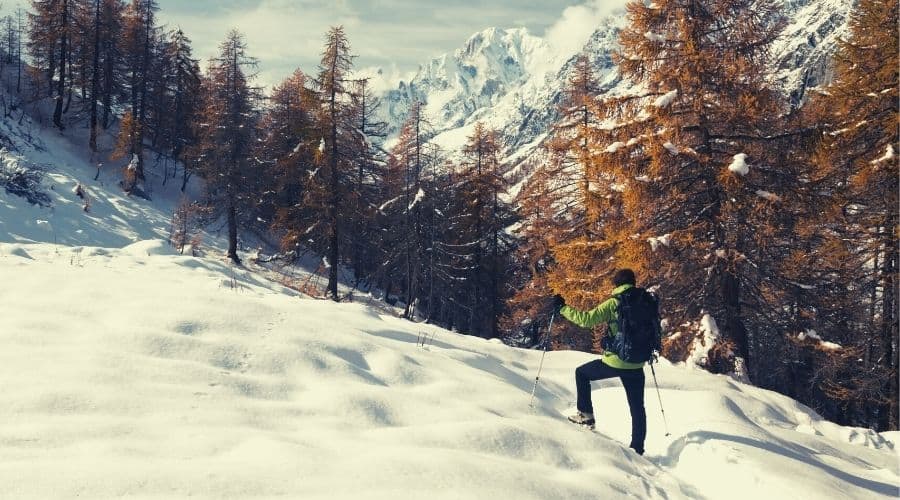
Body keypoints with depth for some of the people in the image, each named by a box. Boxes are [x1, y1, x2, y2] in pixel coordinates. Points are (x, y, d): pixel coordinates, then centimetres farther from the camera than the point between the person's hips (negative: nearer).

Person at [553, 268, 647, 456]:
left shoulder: (613, 303, -8)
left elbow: (587, 319, -13)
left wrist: (563, 308, -5)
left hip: (614, 361, -4)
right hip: (636, 365, 4)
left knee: (582, 373, 21)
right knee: (637, 407, 14)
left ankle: (586, 415, 18)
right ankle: (637, 447, 15)